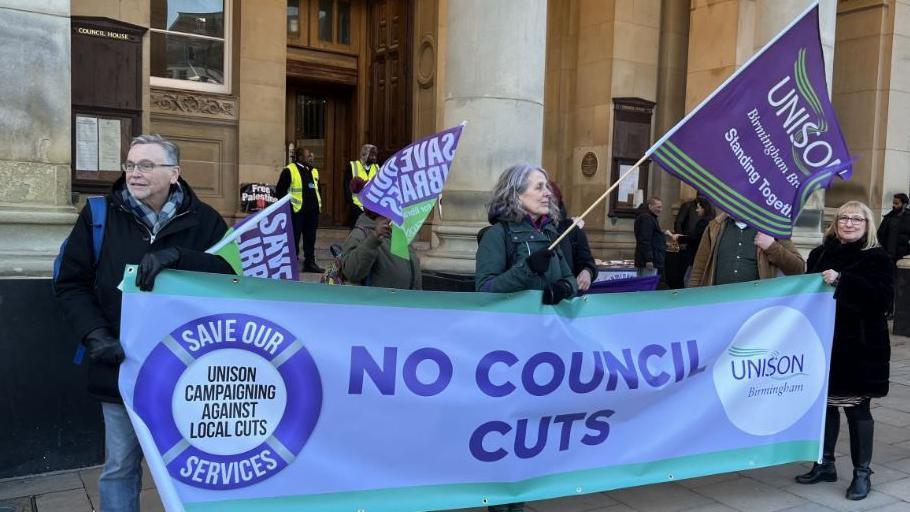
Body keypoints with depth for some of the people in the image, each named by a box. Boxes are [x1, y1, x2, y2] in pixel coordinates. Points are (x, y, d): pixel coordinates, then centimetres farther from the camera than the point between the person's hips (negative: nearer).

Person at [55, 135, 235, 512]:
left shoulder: (203, 219, -3)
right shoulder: (100, 214, 0)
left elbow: (230, 269, -15)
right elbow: (71, 283, 1)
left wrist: (175, 256, -29)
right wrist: (94, 334, -13)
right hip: (121, 364, 1)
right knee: (120, 466, 13)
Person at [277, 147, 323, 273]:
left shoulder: (314, 171, 16)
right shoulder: (289, 170, -6)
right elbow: (280, 190, -7)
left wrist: (318, 203, 14)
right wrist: (288, 204, -10)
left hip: (312, 210, 7)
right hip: (296, 210, -7)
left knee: (310, 238, 10)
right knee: (294, 238, 0)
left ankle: (310, 262, 17)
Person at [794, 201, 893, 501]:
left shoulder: (877, 258, -4)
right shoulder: (820, 253, 9)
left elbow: (882, 297, -19)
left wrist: (841, 280, -26)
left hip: (859, 347, -4)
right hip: (823, 343, 4)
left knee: (856, 408, 2)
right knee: (824, 403, 11)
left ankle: (862, 473, 16)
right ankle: (825, 464, 26)